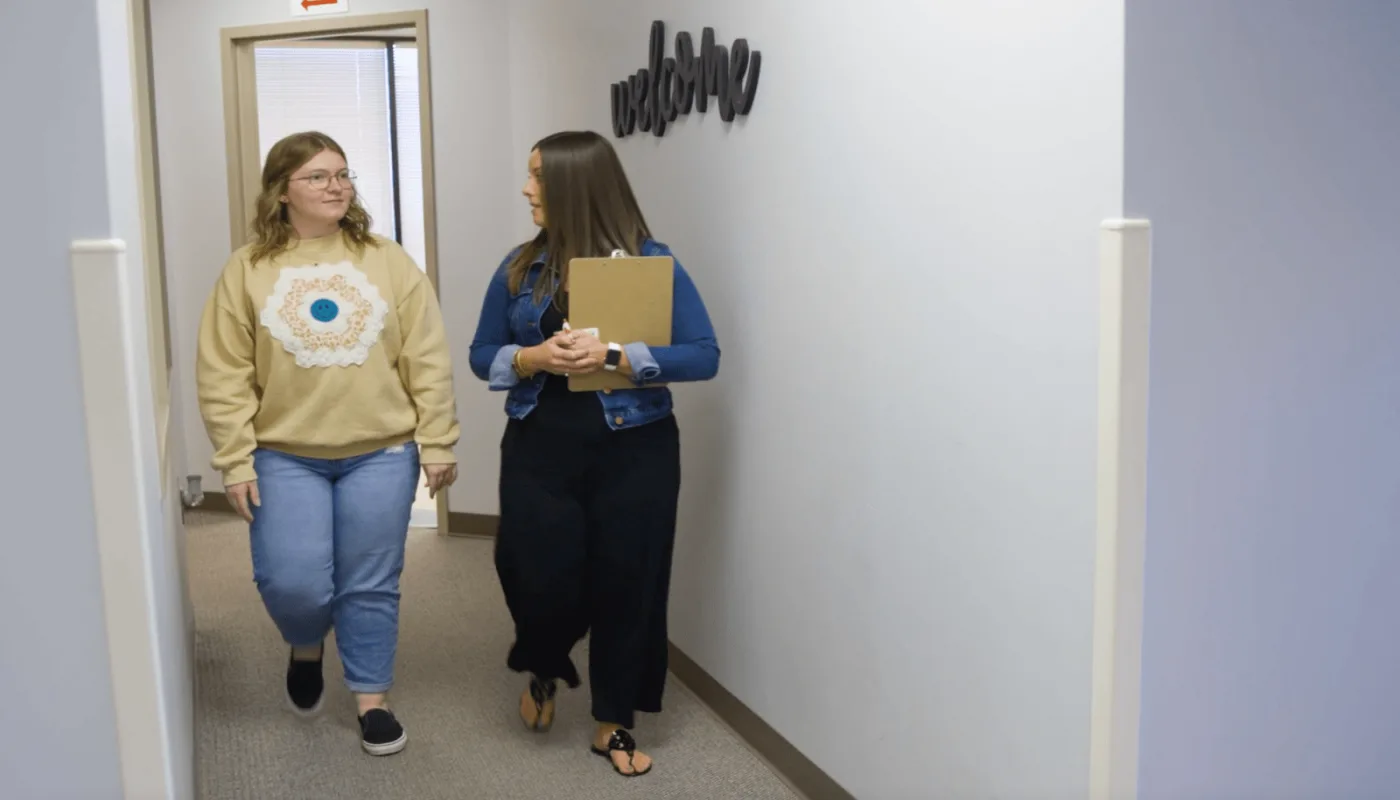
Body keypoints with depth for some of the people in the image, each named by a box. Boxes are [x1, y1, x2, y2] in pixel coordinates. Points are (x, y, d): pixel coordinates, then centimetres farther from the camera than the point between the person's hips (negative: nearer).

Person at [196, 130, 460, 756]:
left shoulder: (388, 262, 2)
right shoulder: (247, 270, 0)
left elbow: (428, 363, 0)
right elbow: (223, 377, -1)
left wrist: (437, 444, -4)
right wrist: (235, 460, -6)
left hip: (381, 453, 1)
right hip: (285, 457, 0)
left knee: (371, 585, 6)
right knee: (290, 582, -6)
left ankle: (372, 700, 23)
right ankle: (306, 648, 28)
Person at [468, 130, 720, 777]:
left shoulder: (652, 261, -5)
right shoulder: (520, 266, 5)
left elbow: (704, 356, -10)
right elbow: (481, 355, 8)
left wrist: (613, 356, -21)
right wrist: (533, 358, -13)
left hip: (633, 449, -2)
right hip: (539, 446, 2)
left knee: (626, 580, 5)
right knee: (538, 575, -2)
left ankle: (615, 723, 25)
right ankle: (544, 671, 33)